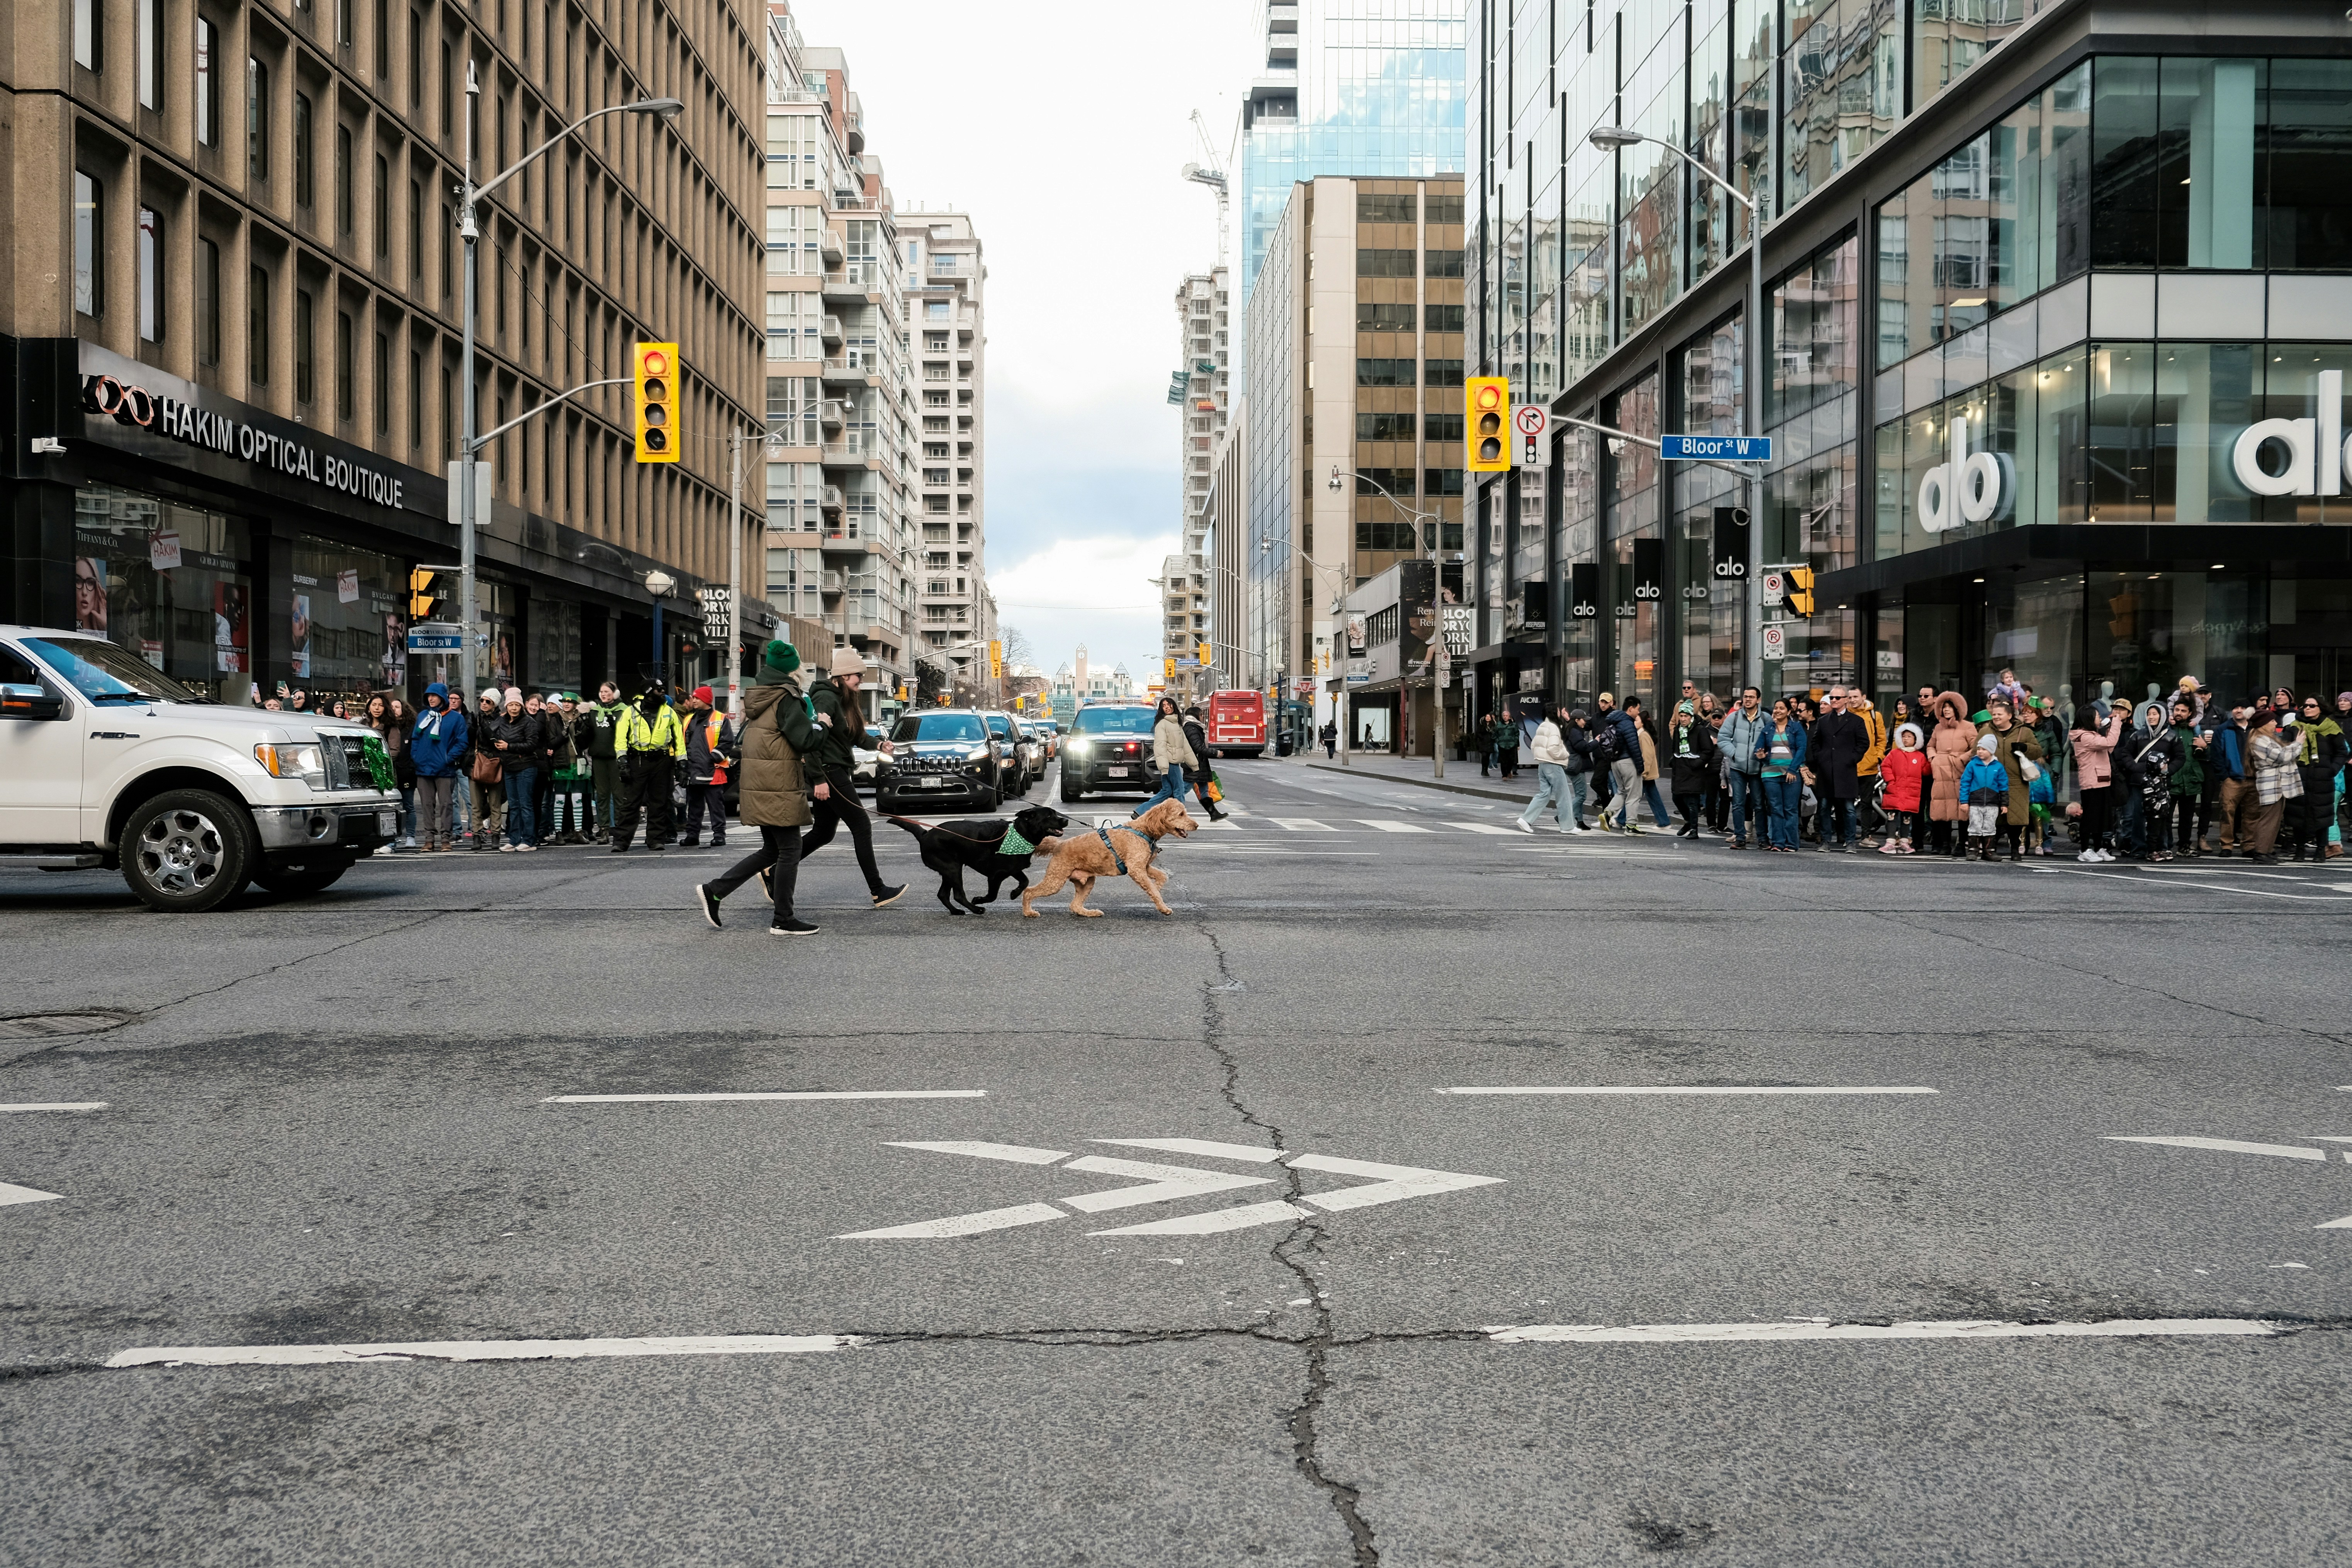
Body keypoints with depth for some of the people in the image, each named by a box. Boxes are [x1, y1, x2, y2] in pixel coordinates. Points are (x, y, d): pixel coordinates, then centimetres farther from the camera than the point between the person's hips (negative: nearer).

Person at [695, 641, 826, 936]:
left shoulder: (757, 698, 14)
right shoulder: (786, 699, -14)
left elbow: (744, 739, 22)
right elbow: (805, 741, -18)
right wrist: (815, 723, 0)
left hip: (759, 786, 9)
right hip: (780, 787, -9)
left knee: (771, 850, 17)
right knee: (789, 851, -1)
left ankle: (713, 891, 13)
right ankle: (783, 921, 3)